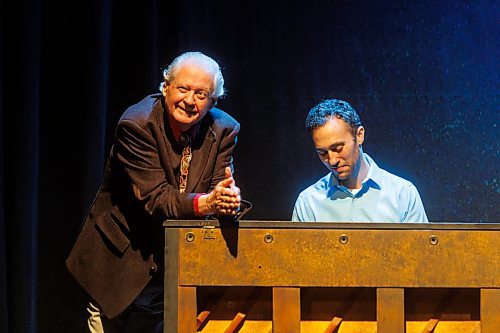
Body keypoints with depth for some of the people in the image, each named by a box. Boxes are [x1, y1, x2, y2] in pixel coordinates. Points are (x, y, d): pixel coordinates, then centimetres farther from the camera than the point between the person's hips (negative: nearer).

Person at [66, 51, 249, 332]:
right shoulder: (137, 124, -19)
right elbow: (154, 198, -24)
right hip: (124, 258, -3)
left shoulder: (224, 130, -5)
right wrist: (205, 203, -40)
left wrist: (229, 200, -36)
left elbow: (222, 187, -11)